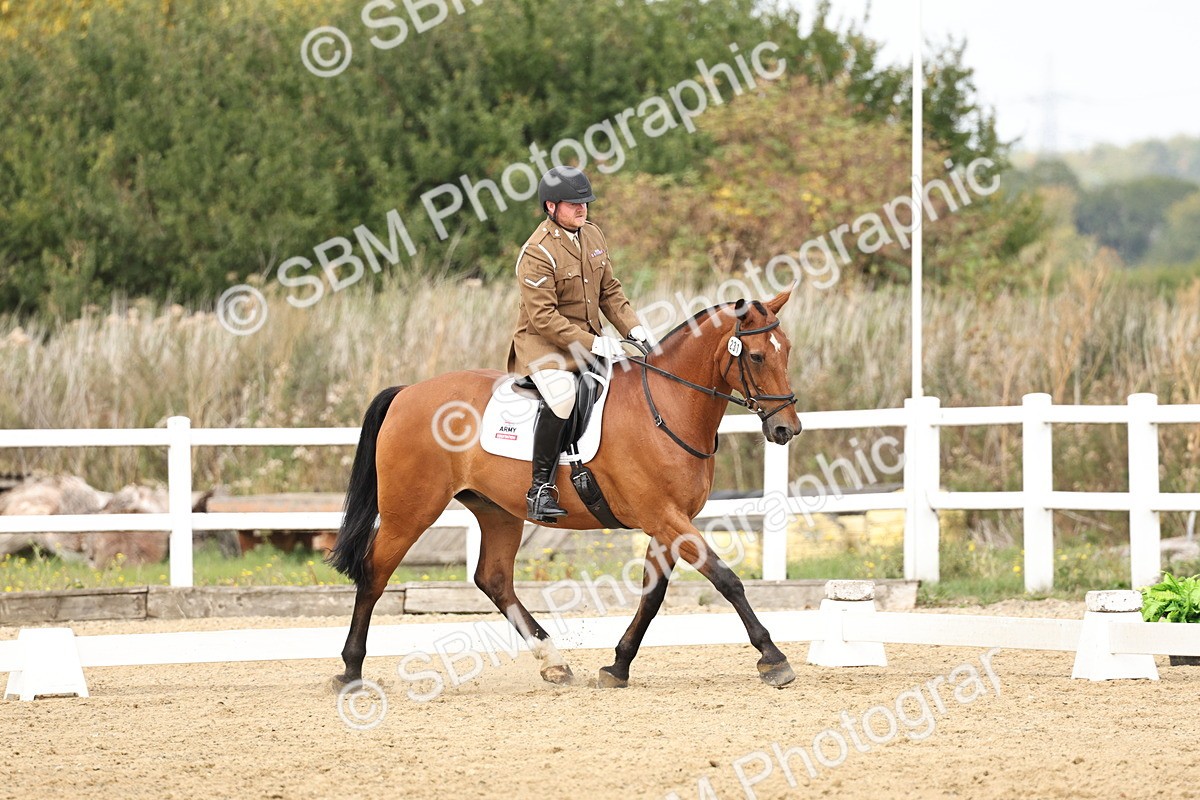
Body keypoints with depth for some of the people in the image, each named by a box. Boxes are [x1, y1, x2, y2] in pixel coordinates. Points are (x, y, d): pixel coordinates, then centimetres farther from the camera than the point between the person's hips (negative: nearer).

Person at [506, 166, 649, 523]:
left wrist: (633, 328, -2)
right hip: (543, 344, -8)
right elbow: (543, 317, -22)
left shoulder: (592, 235, 6)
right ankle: (541, 487, -28)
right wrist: (592, 344, -25)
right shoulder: (537, 253, -19)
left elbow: (610, 291, 14)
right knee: (561, 393, -34)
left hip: (589, 339, 8)